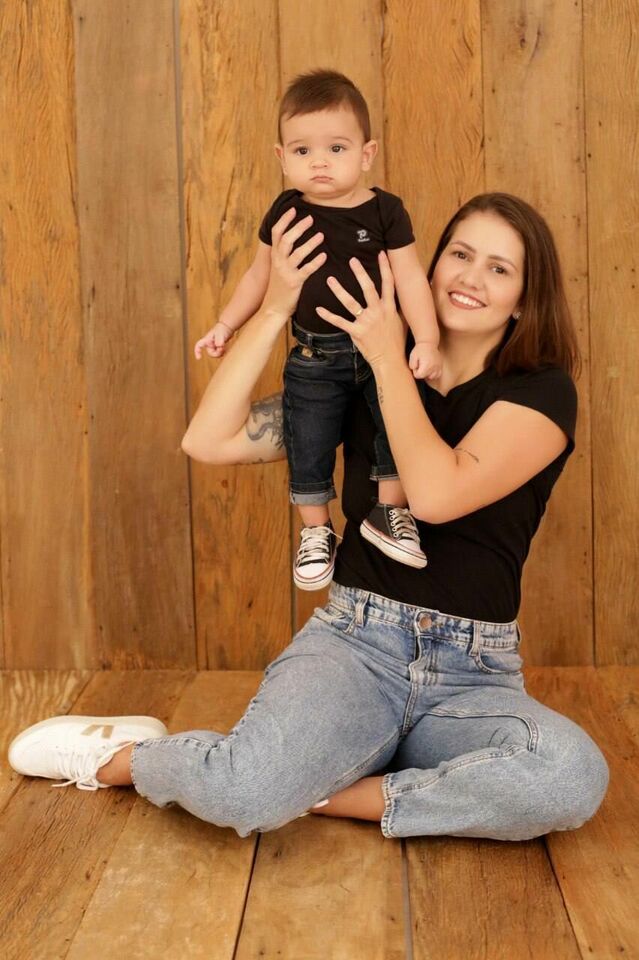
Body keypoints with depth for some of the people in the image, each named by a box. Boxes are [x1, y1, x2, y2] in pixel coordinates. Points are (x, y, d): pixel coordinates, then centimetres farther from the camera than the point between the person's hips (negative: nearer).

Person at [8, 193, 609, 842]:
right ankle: (122, 755, 3)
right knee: (247, 792, -32)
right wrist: (275, 308, -5)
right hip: (354, 642, 0)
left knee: (576, 778, -34)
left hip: (475, 680, 0)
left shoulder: (541, 391, 0)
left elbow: (437, 495, -18)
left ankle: (329, 795, -16)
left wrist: (389, 359, -10)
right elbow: (208, 441, -1)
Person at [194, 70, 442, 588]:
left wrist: (427, 339, -17)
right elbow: (260, 275, 11)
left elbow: (410, 278, -8)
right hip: (315, 355, 1)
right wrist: (226, 324, 9)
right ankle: (316, 532, 19)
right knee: (308, 444, 3)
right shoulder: (286, 213, -1)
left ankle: (389, 511, 12)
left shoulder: (385, 211, -7)